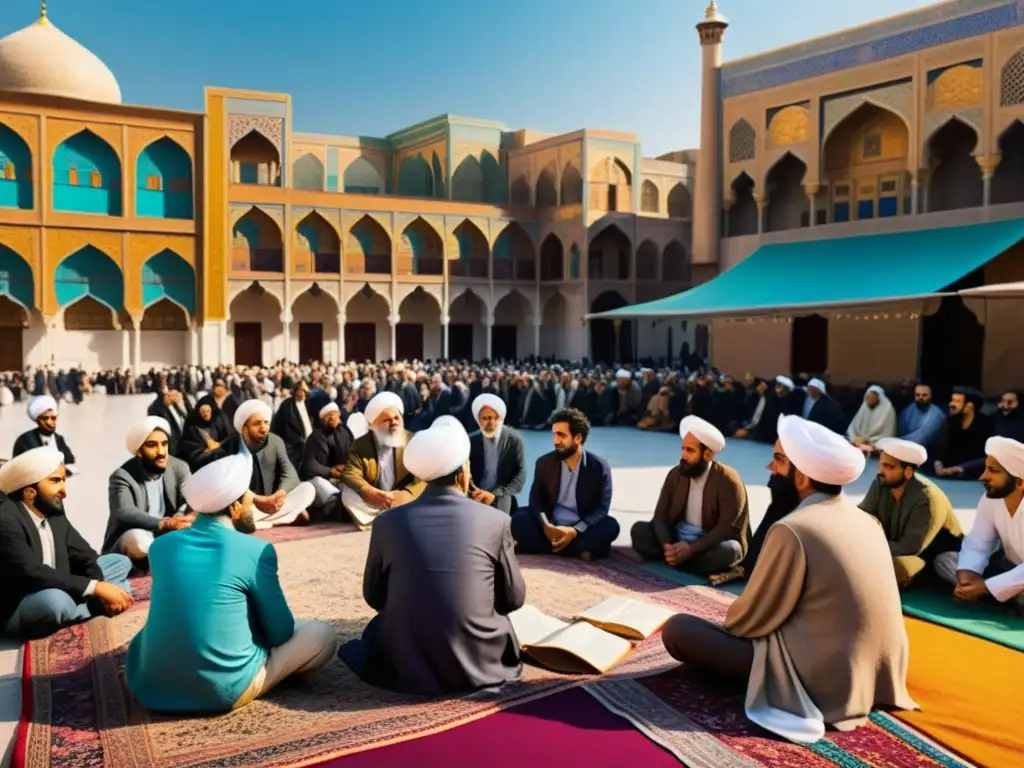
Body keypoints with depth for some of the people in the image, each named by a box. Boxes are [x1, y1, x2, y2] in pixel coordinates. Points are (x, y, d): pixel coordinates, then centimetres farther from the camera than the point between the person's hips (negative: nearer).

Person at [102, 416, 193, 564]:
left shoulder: (179, 468, -2)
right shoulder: (122, 476, -14)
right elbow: (125, 513, -31)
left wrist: (181, 516, -40)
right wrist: (165, 523, -47)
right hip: (132, 539, -3)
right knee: (139, 539, -36)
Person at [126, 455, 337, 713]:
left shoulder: (161, 545, 4)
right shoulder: (256, 550, -11)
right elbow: (280, 633, -2)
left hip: (150, 686, 6)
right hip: (222, 691, -6)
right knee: (322, 634, 8)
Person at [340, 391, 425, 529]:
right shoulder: (360, 444, -1)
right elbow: (350, 474, -12)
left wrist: (405, 494, -29)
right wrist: (373, 493, -30)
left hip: (401, 499, 0)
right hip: (372, 500, 0)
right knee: (348, 495, -25)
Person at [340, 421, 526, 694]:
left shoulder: (387, 521, -4)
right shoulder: (496, 520, -8)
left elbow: (373, 596, 9)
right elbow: (514, 598, 3)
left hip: (405, 667, 1)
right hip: (478, 664, -1)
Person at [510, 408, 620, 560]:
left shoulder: (599, 466, -5)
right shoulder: (544, 463, 2)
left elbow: (602, 507, -8)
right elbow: (536, 499, -1)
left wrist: (575, 531, -22)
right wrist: (546, 526, -22)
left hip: (582, 530, -1)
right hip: (550, 529, 2)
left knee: (611, 525, -29)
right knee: (519, 518, -24)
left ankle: (550, 547, -27)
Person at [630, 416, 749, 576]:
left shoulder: (728, 481, -16)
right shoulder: (675, 474, -2)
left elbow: (727, 528, -22)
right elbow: (660, 516, -5)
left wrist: (692, 549, -33)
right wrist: (667, 546, -25)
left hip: (713, 544, -4)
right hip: (677, 539, 4)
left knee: (726, 551, -37)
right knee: (639, 530, -14)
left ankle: (672, 559, -20)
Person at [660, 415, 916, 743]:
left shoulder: (793, 530, -22)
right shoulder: (866, 520, 2)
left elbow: (752, 618, -12)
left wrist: (724, 627, 10)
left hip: (825, 679, -8)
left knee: (677, 630, -4)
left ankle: (780, 689, 0)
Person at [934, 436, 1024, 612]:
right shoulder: (990, 499, -6)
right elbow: (976, 544, -7)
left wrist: (985, 587, -33)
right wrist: (967, 572, -28)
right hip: (1008, 567, 8)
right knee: (944, 560, -6)